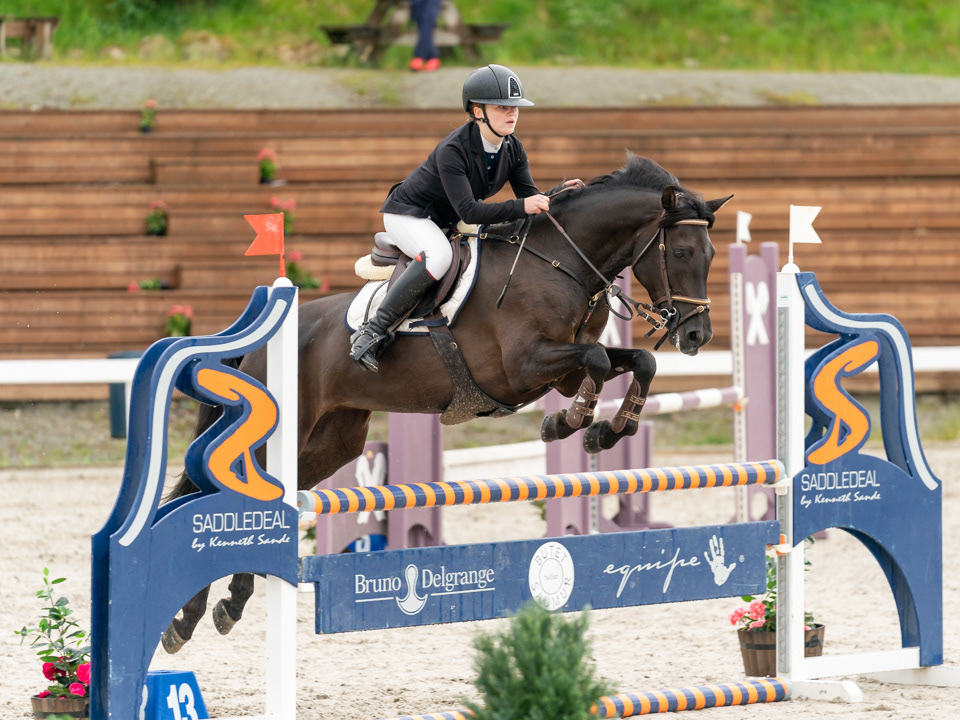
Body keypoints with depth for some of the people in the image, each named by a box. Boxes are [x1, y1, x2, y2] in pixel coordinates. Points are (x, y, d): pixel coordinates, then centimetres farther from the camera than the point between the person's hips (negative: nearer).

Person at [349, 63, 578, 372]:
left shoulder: (512, 150, -8)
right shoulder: (452, 150, -32)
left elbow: (530, 197, -8)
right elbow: (468, 211, -39)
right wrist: (522, 207, -48)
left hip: (446, 223, 9)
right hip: (408, 214, -9)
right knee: (438, 255, -37)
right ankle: (373, 331, -33)